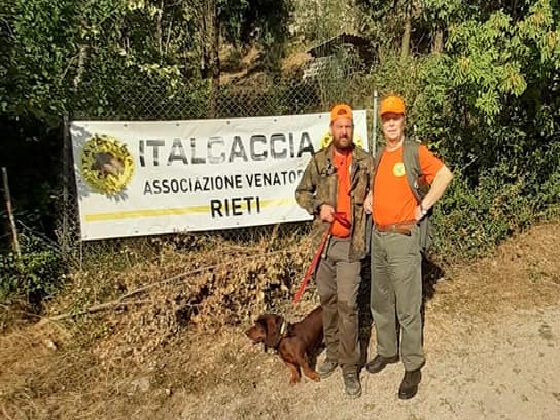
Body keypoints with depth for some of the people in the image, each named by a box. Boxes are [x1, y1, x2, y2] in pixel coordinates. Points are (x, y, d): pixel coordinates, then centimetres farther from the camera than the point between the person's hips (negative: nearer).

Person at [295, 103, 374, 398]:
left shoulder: (366, 161, 2)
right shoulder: (319, 160, 4)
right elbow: (301, 192, 10)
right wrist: (318, 206, -6)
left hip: (350, 243, -2)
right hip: (324, 240, 3)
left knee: (347, 304, -5)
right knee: (327, 300, 13)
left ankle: (350, 367, 10)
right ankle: (332, 353, 32)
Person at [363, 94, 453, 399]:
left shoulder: (416, 152, -6)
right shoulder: (379, 157, 14)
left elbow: (444, 175, -16)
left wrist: (423, 208, -14)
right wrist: (369, 197, 12)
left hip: (403, 238, -7)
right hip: (378, 236, 7)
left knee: (407, 309, 0)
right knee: (380, 302, 17)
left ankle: (413, 367, 15)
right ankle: (387, 351, 35)